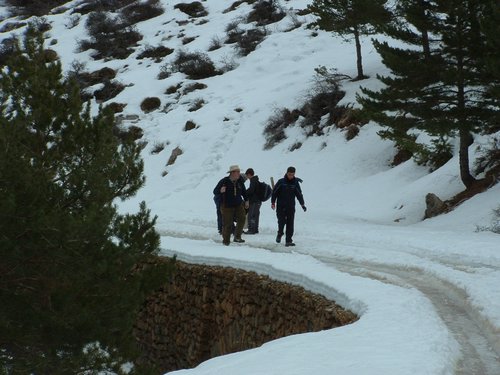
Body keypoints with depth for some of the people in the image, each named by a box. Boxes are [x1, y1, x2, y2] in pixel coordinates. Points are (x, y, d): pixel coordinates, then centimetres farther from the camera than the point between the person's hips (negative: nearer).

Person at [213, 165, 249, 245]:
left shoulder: (240, 181, -3)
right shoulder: (224, 181, -17)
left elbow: (243, 191, 15)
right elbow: (215, 191, -14)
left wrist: (246, 200, 16)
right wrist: (220, 191, -34)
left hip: (238, 204, 4)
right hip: (227, 206, -4)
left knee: (241, 219, -13)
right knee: (227, 224, -2)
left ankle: (237, 237, 1)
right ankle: (226, 241, 15)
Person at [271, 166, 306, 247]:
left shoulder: (295, 183, 4)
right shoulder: (281, 182, -3)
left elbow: (299, 194, 10)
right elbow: (274, 192, 1)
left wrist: (302, 204, 2)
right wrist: (273, 202, -6)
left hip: (291, 207, 2)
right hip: (281, 206, -2)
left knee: (290, 224, -3)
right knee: (281, 222, -5)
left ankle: (288, 240, 0)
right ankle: (279, 234, 24)